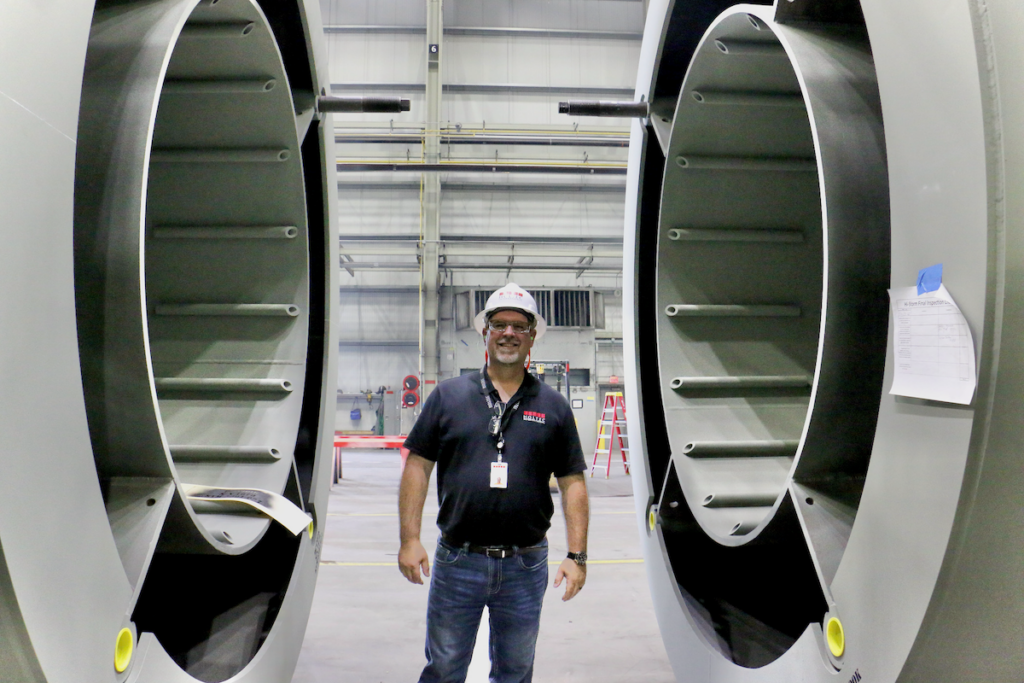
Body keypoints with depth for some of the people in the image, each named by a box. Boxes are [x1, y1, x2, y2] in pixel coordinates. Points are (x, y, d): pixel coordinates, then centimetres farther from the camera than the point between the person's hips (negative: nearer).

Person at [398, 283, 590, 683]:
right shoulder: (449, 395, 2)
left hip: (526, 567, 1)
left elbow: (572, 483, 4)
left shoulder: (553, 406, 5)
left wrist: (577, 556, -3)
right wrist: (410, 540, -6)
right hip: (457, 561, -1)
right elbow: (418, 466, 2)